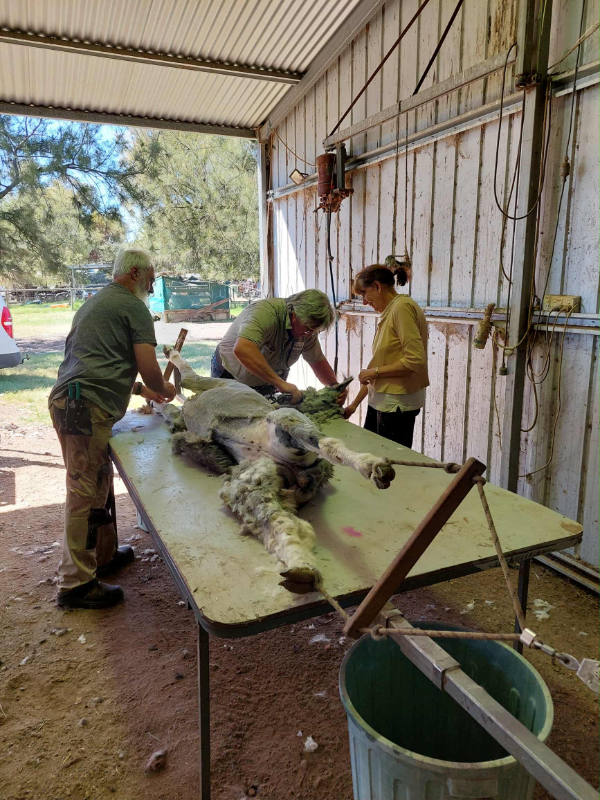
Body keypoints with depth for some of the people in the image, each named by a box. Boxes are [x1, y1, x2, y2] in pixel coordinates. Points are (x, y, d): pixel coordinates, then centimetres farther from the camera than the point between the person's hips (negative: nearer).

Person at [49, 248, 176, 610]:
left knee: (99, 484, 17)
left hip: (66, 400, 10)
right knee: (86, 492, -6)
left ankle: (104, 555, 29)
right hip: (87, 407, -10)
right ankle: (76, 583, 0)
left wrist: (140, 389, 34)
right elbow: (148, 366, -9)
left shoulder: (94, 303, 28)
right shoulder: (134, 308, -1)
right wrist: (163, 388, 12)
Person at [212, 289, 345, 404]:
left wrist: (335, 386, -15)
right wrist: (280, 383, -52)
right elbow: (242, 349, -54)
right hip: (231, 376, -5)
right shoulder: (265, 312, -36)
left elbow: (318, 361, 3)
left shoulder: (308, 327, -13)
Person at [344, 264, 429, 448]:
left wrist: (375, 371, -12)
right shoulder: (388, 312, 13)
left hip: (398, 404, -9)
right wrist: (355, 403, 16)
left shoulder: (402, 307, -14)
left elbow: (415, 360, -22)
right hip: (380, 401, 9)